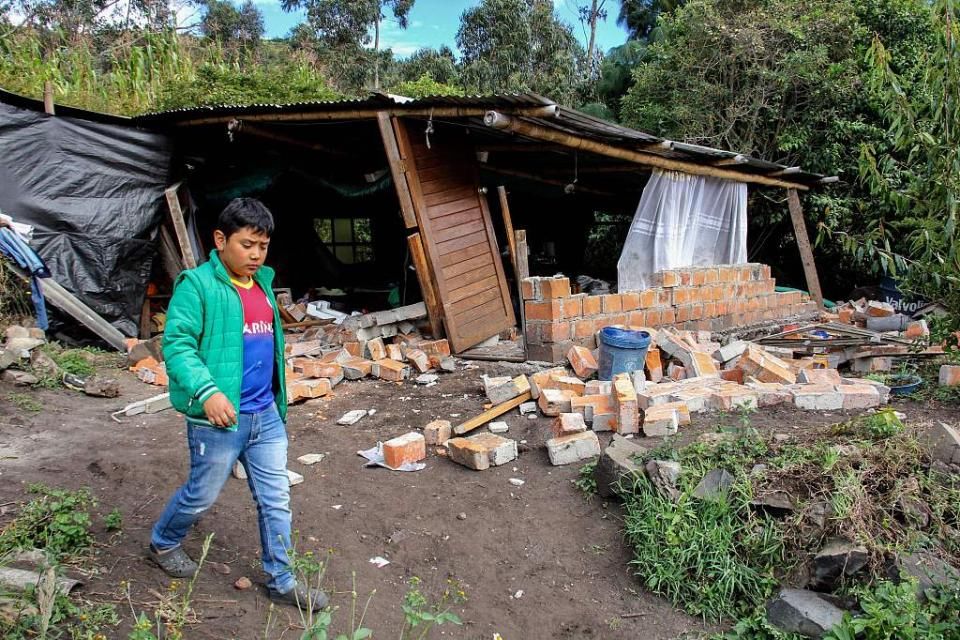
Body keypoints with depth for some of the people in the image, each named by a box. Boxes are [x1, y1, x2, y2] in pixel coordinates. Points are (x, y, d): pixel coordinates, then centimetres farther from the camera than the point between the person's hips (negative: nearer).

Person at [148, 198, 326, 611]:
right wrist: (207, 391, -31)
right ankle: (162, 543, 44)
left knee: (276, 500, 11)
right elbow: (177, 343, -18)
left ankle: (282, 580, 25)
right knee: (202, 495, 14)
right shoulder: (197, 285, -12)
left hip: (267, 415, 6)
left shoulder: (263, 283, 11)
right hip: (219, 418, -6)